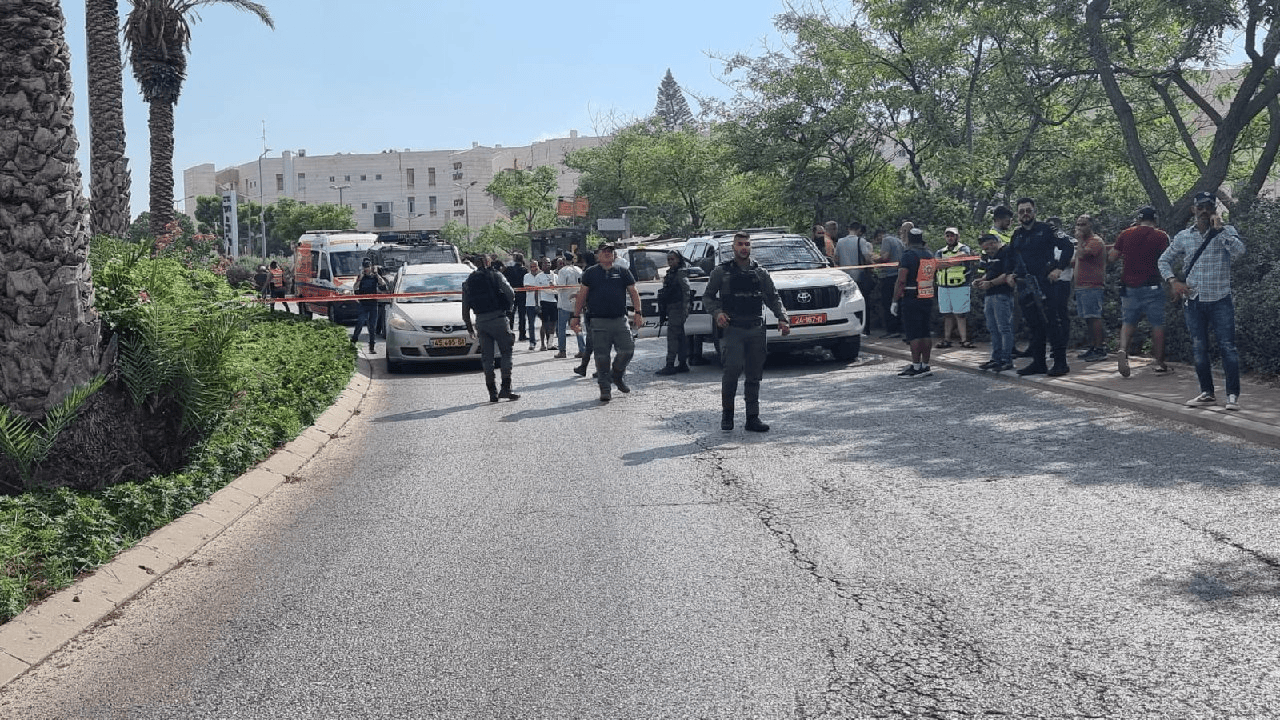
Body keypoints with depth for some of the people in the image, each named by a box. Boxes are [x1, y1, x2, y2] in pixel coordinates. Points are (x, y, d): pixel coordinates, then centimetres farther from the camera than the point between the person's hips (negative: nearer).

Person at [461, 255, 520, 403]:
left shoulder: (468, 281, 14)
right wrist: (507, 307, 11)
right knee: (506, 352, 3)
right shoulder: (496, 275, 1)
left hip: (480, 321, 4)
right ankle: (505, 388, -7)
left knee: (487, 357, 8)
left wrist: (469, 327, 20)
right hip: (498, 318, -4)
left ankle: (492, 392, 5)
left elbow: (465, 308, 14)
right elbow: (510, 293, -9)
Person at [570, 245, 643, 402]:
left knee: (627, 350, -6)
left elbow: (634, 293, 11)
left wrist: (638, 313, 1)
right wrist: (576, 316, 5)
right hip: (599, 322, -1)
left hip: (620, 320, 2)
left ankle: (617, 375, 21)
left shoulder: (623, 272, 11)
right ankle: (604, 388, 9)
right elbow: (581, 295, 9)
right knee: (602, 356, -1)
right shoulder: (590, 273, 8)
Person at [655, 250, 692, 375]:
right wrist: (662, 312, 23)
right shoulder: (670, 273, 19)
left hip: (678, 308, -10)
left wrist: (685, 310, -22)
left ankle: (670, 365, -15)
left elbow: (686, 292, -16)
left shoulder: (681, 273, -9)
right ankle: (683, 364, 15)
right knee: (680, 336, 11)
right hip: (671, 309, 10)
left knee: (672, 335, -13)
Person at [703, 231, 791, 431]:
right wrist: (717, 313, -11)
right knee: (733, 369, -17)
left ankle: (752, 418, 10)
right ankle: (727, 413, 0)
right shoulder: (721, 271, 6)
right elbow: (707, 297, 8)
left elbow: (773, 298, 16)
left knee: (754, 375, 4)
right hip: (732, 329, -4)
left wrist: (782, 318, 1)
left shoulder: (761, 273, 15)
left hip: (756, 330, 4)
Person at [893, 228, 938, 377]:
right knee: (925, 333, 11)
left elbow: (901, 281, -17)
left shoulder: (909, 255, -12)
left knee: (913, 334, -5)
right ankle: (925, 366, 15)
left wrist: (895, 301, -14)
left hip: (912, 300, -8)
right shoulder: (931, 256, 12)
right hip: (928, 298, 8)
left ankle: (916, 367, -5)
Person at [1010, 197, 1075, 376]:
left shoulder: (1045, 229, -2)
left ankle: (1060, 363, -4)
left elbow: (1068, 246, -6)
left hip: (1047, 283, -6)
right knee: (1035, 325, 9)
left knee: (1052, 323, -8)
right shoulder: (1016, 235, 15)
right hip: (1027, 286, 6)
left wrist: (1059, 269, -15)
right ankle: (1038, 363, 15)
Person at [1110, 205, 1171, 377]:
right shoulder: (1160, 236, -5)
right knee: (1157, 324, 6)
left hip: (1129, 286, 2)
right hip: (1151, 286, -2)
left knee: (1127, 322, 11)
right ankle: (1159, 362, 9)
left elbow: (1112, 257, 6)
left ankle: (1123, 350, -13)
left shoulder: (1126, 234, 1)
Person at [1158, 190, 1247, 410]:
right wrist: (1173, 282, 2)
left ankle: (1233, 394, 1)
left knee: (1228, 347, -4)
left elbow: (1239, 250, -21)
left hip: (1220, 301, -3)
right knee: (1199, 349, 8)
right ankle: (1207, 392, 18)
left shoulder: (1226, 232, 0)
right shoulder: (1183, 237, 8)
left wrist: (1219, 229, -20)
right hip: (1194, 302, 3)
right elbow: (1164, 260, 16)